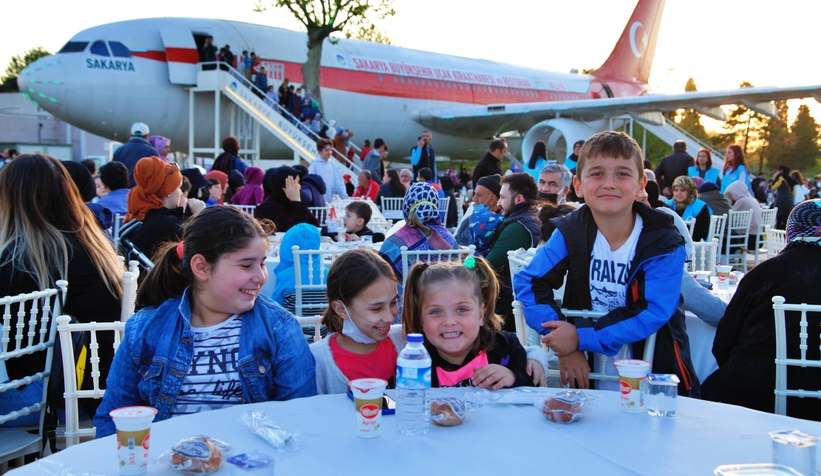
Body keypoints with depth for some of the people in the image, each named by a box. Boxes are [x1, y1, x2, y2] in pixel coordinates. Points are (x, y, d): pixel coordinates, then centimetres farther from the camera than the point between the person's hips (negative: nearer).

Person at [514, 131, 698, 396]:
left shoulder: (664, 243, -11)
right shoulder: (570, 233, -3)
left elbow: (653, 314, -18)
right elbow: (528, 282, -7)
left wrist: (582, 337, -24)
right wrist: (564, 344, -19)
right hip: (587, 368, 2)